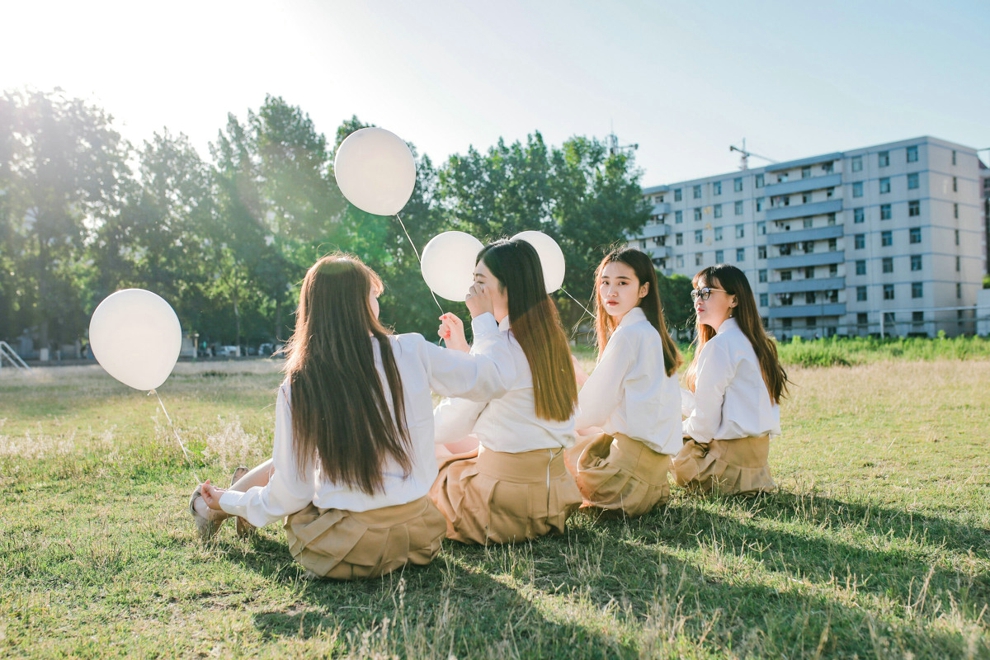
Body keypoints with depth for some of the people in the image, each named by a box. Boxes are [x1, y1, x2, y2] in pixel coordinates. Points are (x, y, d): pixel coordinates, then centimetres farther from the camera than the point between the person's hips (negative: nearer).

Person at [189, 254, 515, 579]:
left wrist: (227, 502, 15)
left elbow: (289, 496, -3)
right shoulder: (411, 353, -8)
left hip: (342, 551, -2)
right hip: (420, 536, 2)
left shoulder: (298, 387, -9)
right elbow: (497, 376, 3)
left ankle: (213, 512, 46)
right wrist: (483, 318, 19)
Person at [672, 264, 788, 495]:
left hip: (731, 454, -9)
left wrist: (681, 431, 3)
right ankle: (750, 476, 12)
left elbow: (706, 417, -16)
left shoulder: (720, 344, -17)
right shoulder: (748, 339, 12)